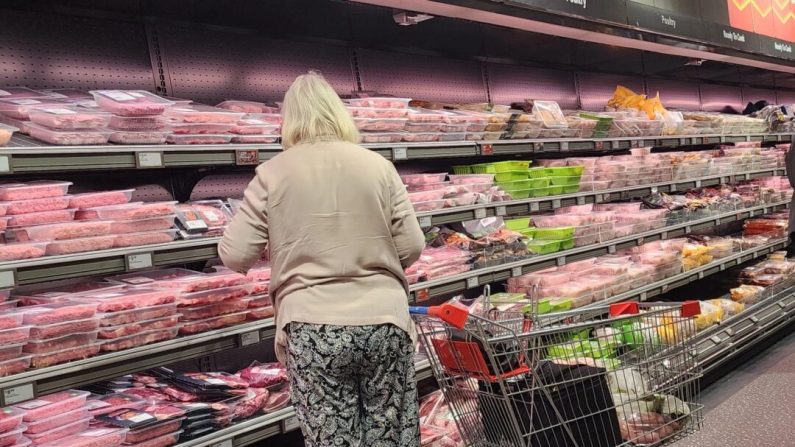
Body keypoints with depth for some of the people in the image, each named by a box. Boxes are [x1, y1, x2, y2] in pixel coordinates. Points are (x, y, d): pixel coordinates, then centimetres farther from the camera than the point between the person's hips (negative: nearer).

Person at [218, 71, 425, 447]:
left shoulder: (272, 173, -3)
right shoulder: (378, 165, 2)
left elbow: (235, 255, -3)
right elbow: (411, 247, 1)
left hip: (314, 331, -1)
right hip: (385, 322, 2)